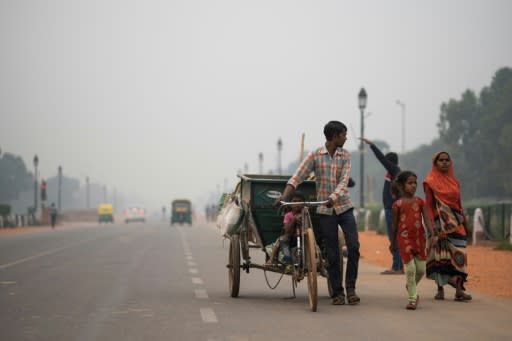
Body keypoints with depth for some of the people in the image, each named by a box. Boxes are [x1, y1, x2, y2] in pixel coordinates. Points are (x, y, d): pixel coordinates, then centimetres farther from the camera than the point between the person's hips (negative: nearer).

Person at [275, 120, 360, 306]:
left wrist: (333, 197, -28)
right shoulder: (315, 155, -2)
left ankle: (351, 287, 3)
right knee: (332, 253, 2)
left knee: (353, 246, -10)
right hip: (325, 210, -1)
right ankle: (337, 292, 10)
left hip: (344, 206, 1)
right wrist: (284, 196, -22)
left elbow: (343, 181, -9)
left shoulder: (345, 155, 3)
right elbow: (297, 177, -7)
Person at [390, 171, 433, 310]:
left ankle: (410, 286, 34)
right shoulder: (398, 204, -1)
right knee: (410, 269, -6)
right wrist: (392, 243, 11)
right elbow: (395, 224, 6)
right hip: (404, 239, -3)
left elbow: (426, 220, 0)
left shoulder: (420, 202, 4)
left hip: (419, 238, 3)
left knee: (421, 269, 6)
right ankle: (413, 298, 4)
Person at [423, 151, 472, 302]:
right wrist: (433, 226, -14)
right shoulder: (430, 182, -1)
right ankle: (440, 289, 5)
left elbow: (459, 204, 17)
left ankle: (459, 290, -7)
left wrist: (464, 224, 14)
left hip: (456, 222, 4)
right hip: (440, 222, -4)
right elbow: (429, 205, -5)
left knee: (458, 255, -5)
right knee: (440, 254, -3)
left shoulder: (454, 182, 14)